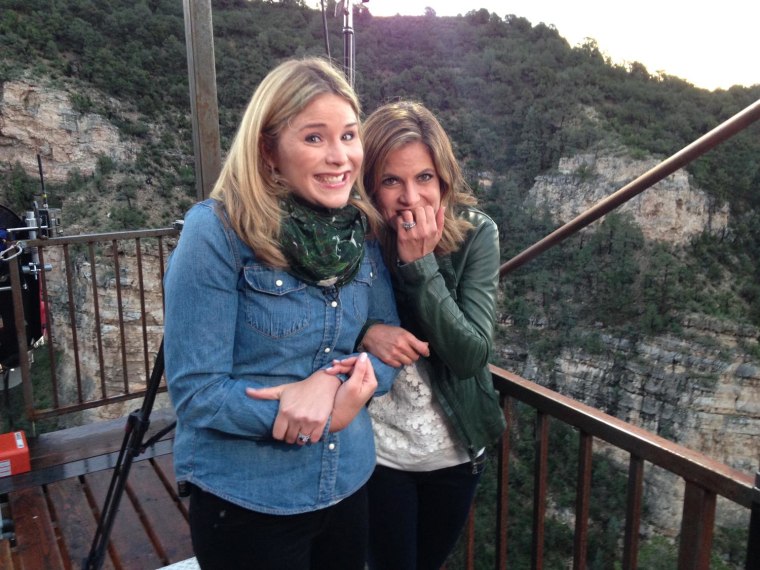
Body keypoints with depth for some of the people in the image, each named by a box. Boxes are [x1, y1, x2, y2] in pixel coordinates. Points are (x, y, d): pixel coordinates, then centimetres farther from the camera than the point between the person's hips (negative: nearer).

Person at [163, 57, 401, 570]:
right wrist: (294, 412, -25)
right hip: (247, 502, -5)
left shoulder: (363, 230, -3)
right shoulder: (216, 232, -19)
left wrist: (339, 381, -18)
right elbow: (193, 389, -18)